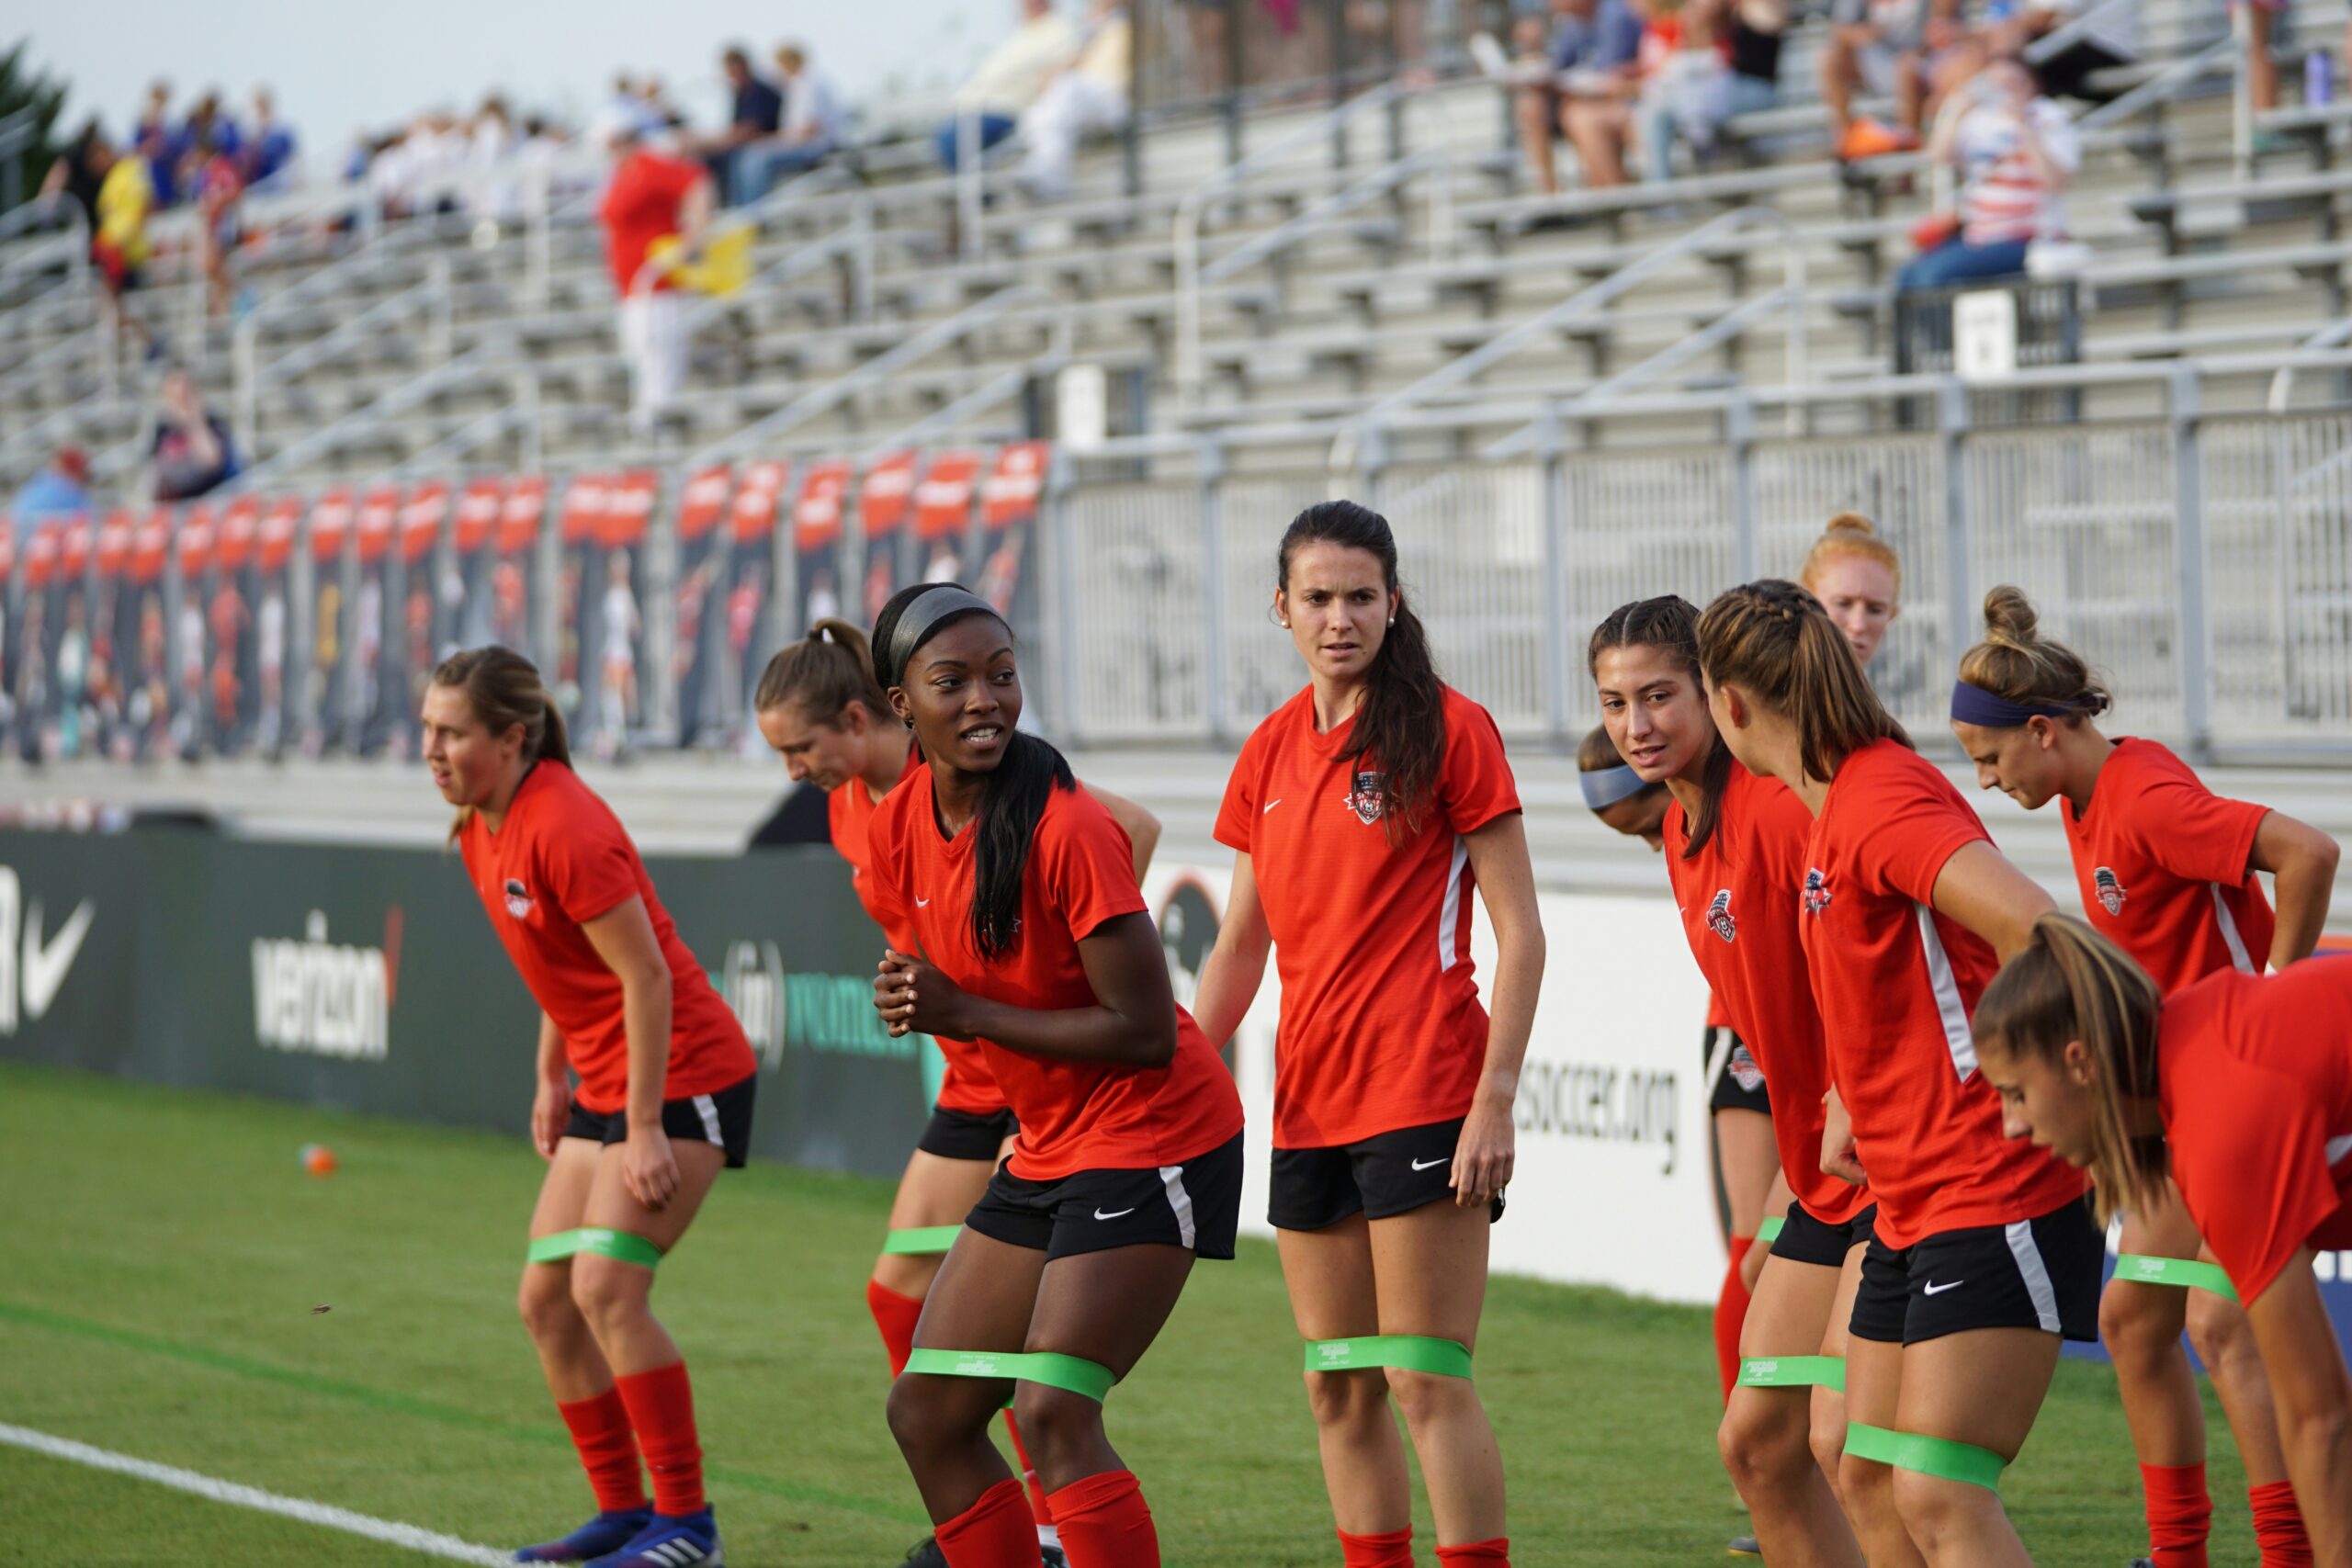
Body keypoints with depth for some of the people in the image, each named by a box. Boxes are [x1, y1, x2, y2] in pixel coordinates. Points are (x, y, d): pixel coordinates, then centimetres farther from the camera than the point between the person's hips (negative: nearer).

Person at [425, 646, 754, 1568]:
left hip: (683, 1076, -10)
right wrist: (551, 1079, 17)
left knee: (606, 1287, -17)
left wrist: (645, 1131, -22)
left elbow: (647, 978, -23)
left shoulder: (562, 828, -23)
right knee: (546, 1299, 7)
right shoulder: (482, 826, 5)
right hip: (605, 1083, 10)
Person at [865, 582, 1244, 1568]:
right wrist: (911, 996, -3)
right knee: (927, 1413, 7)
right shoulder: (896, 829, 1)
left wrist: (965, 1014, -21)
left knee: (1052, 1413, -18)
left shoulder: (1066, 830, -21)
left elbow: (1148, 1031, -22)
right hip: (1045, 1149, 8)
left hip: (1153, 1137, -8)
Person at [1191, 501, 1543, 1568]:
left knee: (1425, 1382, -10)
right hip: (1308, 1106, 6)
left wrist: (1495, 1100, -15)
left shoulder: (1449, 730, -6)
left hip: (1423, 1098, -6)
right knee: (1338, 1390, 7)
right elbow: (1239, 947, 18)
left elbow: (1519, 932, -8)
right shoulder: (1270, 754, 12)